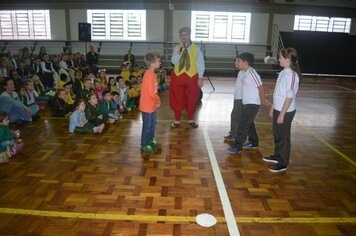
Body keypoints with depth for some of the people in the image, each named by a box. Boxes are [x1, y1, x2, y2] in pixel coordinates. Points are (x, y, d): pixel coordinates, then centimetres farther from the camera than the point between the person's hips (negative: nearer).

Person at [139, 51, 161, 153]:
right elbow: (151, 93, -26)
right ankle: (144, 145, 19)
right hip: (147, 106, -9)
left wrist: (157, 100, 4)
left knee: (153, 124, 23)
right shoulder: (149, 75, -25)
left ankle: (151, 140, 41)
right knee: (147, 126, 4)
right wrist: (158, 100, -11)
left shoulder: (152, 74, 6)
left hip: (152, 105, 9)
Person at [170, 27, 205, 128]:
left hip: (192, 76, -1)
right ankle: (177, 120, 21)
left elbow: (201, 63, -1)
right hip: (178, 76, 1)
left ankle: (190, 119, 28)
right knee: (177, 99, 6)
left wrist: (200, 78, -7)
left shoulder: (196, 48, -1)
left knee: (191, 99, 10)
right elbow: (174, 62, -10)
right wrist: (179, 51, -22)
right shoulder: (177, 48, 3)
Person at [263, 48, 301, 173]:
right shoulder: (283, 73, 8)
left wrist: (282, 114, -20)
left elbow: (289, 97, -21)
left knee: (284, 137, 3)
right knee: (277, 134, 21)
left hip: (286, 112, -9)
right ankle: (277, 156, 39)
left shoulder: (292, 75, -20)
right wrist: (273, 108, 17)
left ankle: (283, 164, 16)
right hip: (278, 109, 9)